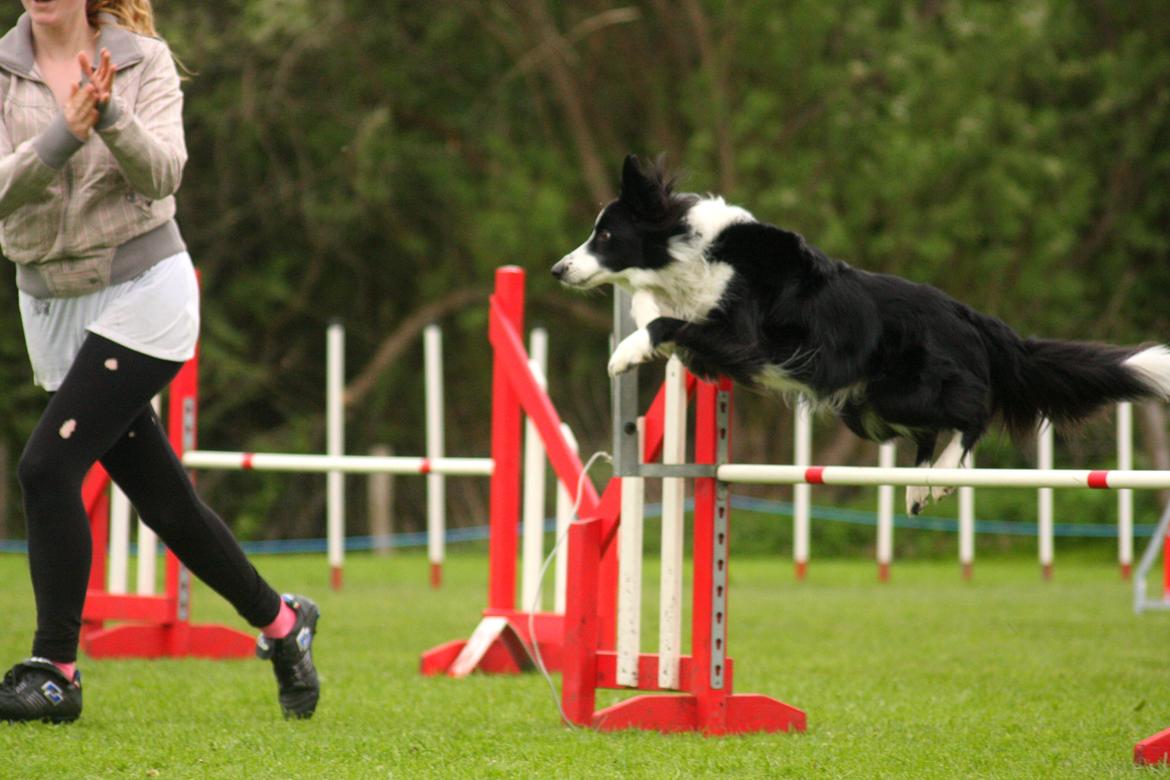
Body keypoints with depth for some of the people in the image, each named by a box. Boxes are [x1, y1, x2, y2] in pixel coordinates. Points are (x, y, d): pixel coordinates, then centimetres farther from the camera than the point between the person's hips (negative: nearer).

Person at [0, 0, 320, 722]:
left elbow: (163, 173, -16)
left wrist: (110, 115, -34)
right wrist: (64, 134, -29)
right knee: (164, 499, 9)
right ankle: (280, 621, 29)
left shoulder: (144, 60, -4)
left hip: (143, 291, -4)